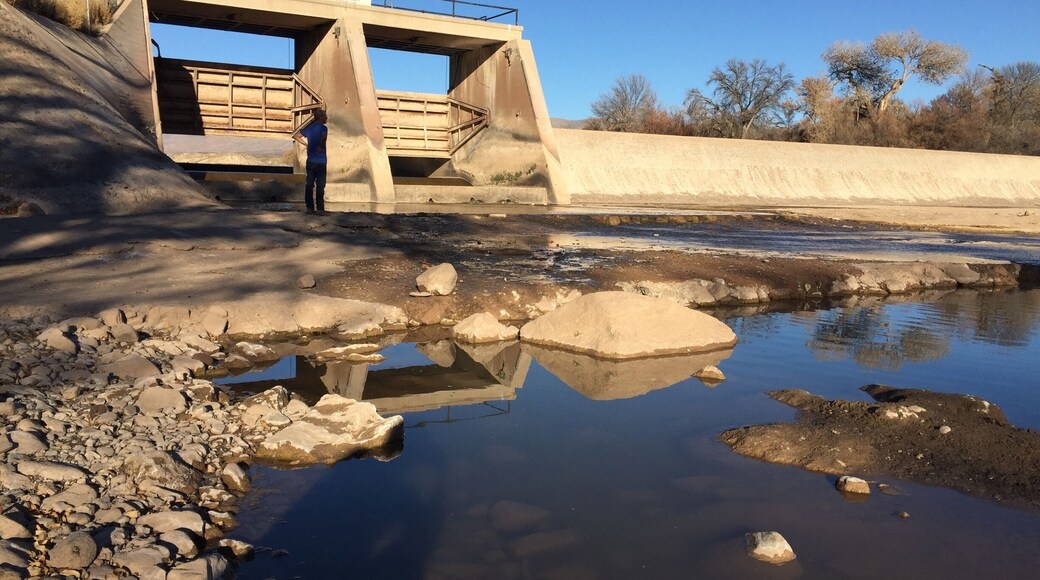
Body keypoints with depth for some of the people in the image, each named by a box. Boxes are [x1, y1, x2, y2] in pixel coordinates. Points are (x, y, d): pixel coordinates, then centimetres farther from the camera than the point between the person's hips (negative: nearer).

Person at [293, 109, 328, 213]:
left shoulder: (309, 128, 10)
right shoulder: (323, 128, -8)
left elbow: (296, 136, 13)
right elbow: (324, 136, -31)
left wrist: (306, 144, 14)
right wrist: (320, 146, -16)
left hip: (310, 161, 6)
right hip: (321, 161, -6)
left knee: (309, 184, 8)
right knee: (320, 185, -1)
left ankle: (309, 207, 10)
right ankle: (320, 208, -1)